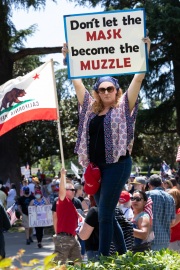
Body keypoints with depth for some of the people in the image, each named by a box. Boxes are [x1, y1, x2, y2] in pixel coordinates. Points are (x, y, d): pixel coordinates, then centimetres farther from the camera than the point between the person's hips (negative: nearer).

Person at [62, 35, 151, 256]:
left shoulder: (123, 107, 1)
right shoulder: (91, 108, 12)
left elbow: (138, 79, -5)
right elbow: (77, 81, 14)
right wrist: (68, 59, 11)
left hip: (117, 164, -6)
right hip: (96, 166, 6)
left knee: (104, 215, -9)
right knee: (107, 215, 11)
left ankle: (103, 259, -5)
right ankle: (123, 255, 23)